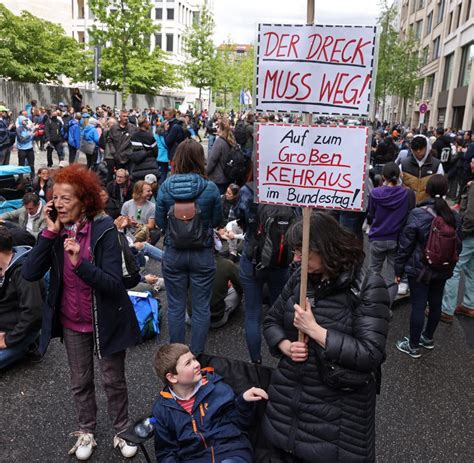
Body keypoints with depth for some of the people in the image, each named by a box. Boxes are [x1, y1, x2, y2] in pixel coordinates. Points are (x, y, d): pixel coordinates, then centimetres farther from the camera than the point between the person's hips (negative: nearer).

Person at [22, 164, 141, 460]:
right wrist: (50, 232, -24)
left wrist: (80, 263, -39)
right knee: (80, 382, 20)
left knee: (114, 380, 15)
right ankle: (87, 432, 43)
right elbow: (30, 273, -17)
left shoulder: (104, 229, -20)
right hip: (72, 323, 4)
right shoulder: (57, 231, -7)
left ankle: (122, 431, 38)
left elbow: (114, 283, -24)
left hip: (105, 320, -3)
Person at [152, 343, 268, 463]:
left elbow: (237, 422, 12)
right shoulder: (162, 408, 6)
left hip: (232, 453, -2)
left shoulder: (215, 386, 4)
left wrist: (244, 402, -6)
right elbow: (165, 452, 14)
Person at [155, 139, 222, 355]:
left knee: (176, 306, 15)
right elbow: (217, 221, -1)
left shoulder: (165, 187, -8)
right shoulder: (210, 188, -13)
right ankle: (197, 355, 22)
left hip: (173, 254, 2)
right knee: (201, 307, 12)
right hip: (203, 254, -1)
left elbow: (160, 222, 1)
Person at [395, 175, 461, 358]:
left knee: (418, 306, 4)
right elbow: (458, 246, 7)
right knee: (435, 304, 19)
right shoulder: (455, 217, -4)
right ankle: (428, 338, 39)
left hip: (419, 270, -5)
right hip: (443, 271, 5)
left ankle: (413, 346, 17)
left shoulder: (417, 215, -19)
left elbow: (405, 246, -14)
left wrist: (398, 269, -3)